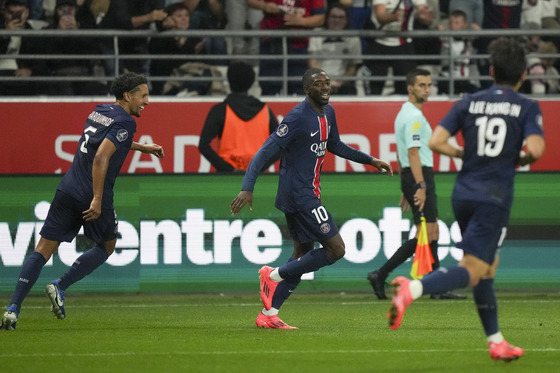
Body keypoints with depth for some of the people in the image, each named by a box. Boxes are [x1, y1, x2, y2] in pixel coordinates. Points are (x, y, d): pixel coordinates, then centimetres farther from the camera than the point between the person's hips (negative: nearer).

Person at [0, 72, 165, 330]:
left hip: (68, 190, 6)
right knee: (107, 245, 20)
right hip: (92, 197, -6)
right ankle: (60, 286, 3)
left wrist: (144, 148, 41)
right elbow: (101, 157, -22)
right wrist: (97, 199, -22)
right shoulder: (124, 122, -10)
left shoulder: (100, 111, 16)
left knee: (43, 250, 3)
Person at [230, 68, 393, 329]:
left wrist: (371, 160, 29)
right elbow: (266, 152, -20)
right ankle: (274, 275, -2)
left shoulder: (327, 113, 10)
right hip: (298, 195, -10)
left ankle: (268, 315, 16)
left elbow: (335, 146, 28)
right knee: (335, 248, -11)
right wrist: (247, 189, -29)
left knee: (303, 253, 13)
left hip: (307, 193, 10)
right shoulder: (298, 117, -18)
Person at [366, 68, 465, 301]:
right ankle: (381, 275, -12)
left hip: (410, 177, 10)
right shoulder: (414, 116, -14)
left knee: (433, 233, 10)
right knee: (425, 235, -10)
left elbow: (401, 154, 22)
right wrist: (421, 186, -25)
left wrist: (406, 190, 24)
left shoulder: (404, 114, 18)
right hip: (419, 176, -10)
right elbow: (413, 153, -21)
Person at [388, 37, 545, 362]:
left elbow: (436, 141, -1)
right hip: (495, 198, -5)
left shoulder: (470, 103, 7)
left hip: (463, 194, 5)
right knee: (472, 272, -10)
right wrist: (522, 159, 6)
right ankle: (412, 289, -35)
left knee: (488, 267, 19)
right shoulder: (527, 108, -2)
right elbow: (535, 149, -17)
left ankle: (496, 341, 22)